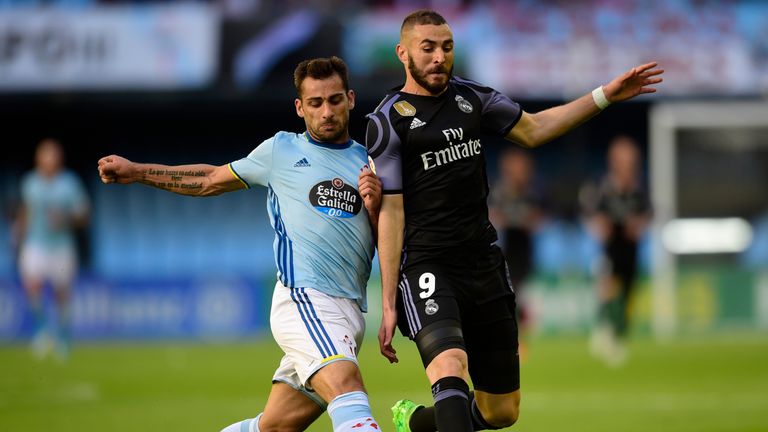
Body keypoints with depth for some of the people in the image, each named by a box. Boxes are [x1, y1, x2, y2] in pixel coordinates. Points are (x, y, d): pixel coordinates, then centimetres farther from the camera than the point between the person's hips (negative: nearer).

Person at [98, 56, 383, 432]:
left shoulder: (367, 163, 16)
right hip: (304, 298, -4)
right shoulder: (281, 150, 11)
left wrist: (375, 206, -5)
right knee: (347, 390, -30)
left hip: (350, 312, 4)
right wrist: (135, 172, 28)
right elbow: (212, 179, 27)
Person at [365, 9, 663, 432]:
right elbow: (390, 213, -9)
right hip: (426, 266, -6)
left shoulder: (470, 96, 9)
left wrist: (605, 95, 17)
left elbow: (532, 130, 24)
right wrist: (389, 304, -11)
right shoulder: (388, 122, -8)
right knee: (451, 369, -33)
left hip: (483, 264, 6)